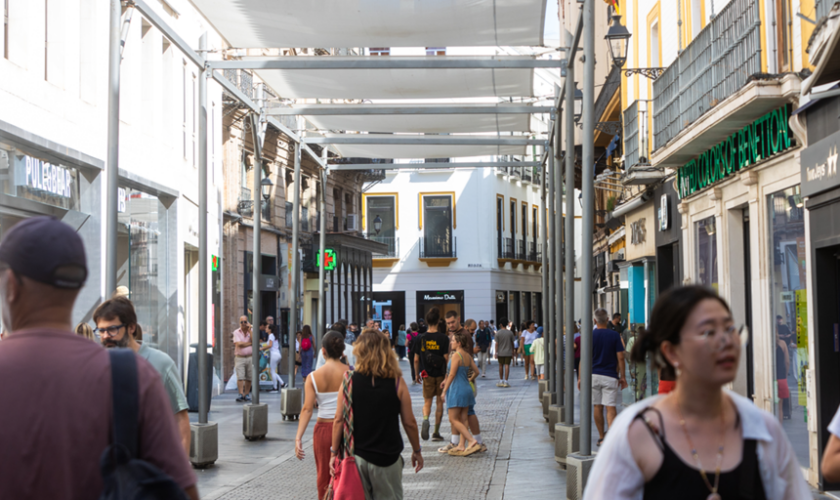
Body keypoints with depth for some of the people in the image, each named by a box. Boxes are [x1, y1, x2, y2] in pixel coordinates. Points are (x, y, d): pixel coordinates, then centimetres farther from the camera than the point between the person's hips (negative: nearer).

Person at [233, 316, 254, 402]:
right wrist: (250, 343, -9)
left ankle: (247, 394, 13)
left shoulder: (251, 331, 8)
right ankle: (241, 395, -16)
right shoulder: (236, 332, 0)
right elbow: (239, 344, -13)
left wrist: (249, 330, -10)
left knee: (248, 378, 4)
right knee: (240, 377, -12)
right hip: (239, 358, -2)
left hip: (250, 357, 3)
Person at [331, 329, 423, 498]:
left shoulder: (349, 381, -7)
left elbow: (339, 420, -5)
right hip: (387, 457, -1)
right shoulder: (397, 382, -8)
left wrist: (334, 452, 5)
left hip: (356, 456, 1)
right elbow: (409, 422, -4)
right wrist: (417, 450, 11)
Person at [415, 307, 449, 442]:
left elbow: (416, 359, 2)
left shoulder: (421, 338, -2)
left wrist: (417, 374, 15)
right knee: (439, 402, 10)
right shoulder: (443, 338, -10)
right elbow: (446, 358, -12)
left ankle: (425, 419, -21)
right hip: (440, 375, -1)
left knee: (427, 401, 10)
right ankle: (436, 432, 13)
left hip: (427, 374, 1)